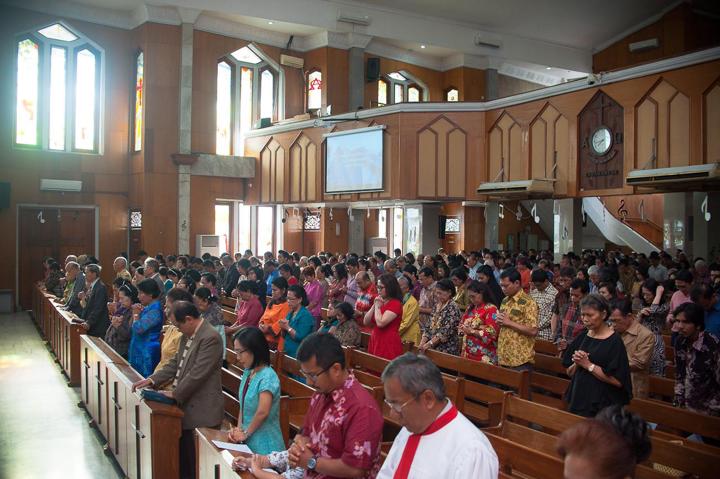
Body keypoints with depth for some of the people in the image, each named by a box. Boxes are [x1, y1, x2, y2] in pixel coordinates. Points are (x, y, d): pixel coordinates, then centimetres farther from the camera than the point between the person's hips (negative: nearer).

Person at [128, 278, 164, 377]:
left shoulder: (154, 310, -19)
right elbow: (134, 328, 17)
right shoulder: (149, 308, 11)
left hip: (147, 353, -10)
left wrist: (136, 314, -8)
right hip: (140, 350, 10)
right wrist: (138, 312, 2)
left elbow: (138, 329, -25)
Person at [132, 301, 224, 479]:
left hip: (202, 410, -9)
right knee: (183, 453, 17)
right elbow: (176, 363, 16)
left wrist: (175, 394, -12)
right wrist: (152, 380, 7)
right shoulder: (188, 335, 9)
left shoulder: (210, 338, -21)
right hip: (186, 404, 9)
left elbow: (197, 374, -21)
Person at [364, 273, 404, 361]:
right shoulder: (379, 302, 14)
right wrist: (374, 306, 2)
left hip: (389, 345, -7)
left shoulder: (396, 304, -12)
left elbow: (380, 323, -22)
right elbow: (366, 322, 12)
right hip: (375, 342, 8)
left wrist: (377, 306, -8)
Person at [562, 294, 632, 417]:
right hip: (578, 401, 6)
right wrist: (577, 363, -10)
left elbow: (618, 381, -18)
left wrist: (588, 365, -17)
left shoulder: (614, 341, -12)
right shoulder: (582, 336, 6)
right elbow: (570, 373, 11)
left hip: (603, 407, -6)